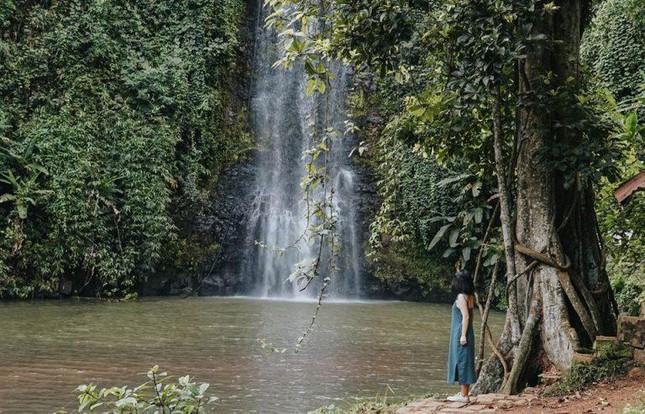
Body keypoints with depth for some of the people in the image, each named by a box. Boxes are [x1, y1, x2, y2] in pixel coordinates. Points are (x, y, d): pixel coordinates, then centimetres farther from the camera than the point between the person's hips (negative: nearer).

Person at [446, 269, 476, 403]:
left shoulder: (461, 297, -14)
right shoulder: (470, 297, 10)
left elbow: (465, 316, -19)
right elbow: (468, 316, 10)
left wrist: (463, 335, -19)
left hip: (460, 333, -9)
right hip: (468, 334, 9)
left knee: (461, 362, -5)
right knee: (465, 362, 12)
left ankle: (463, 395, -2)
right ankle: (464, 393, 18)